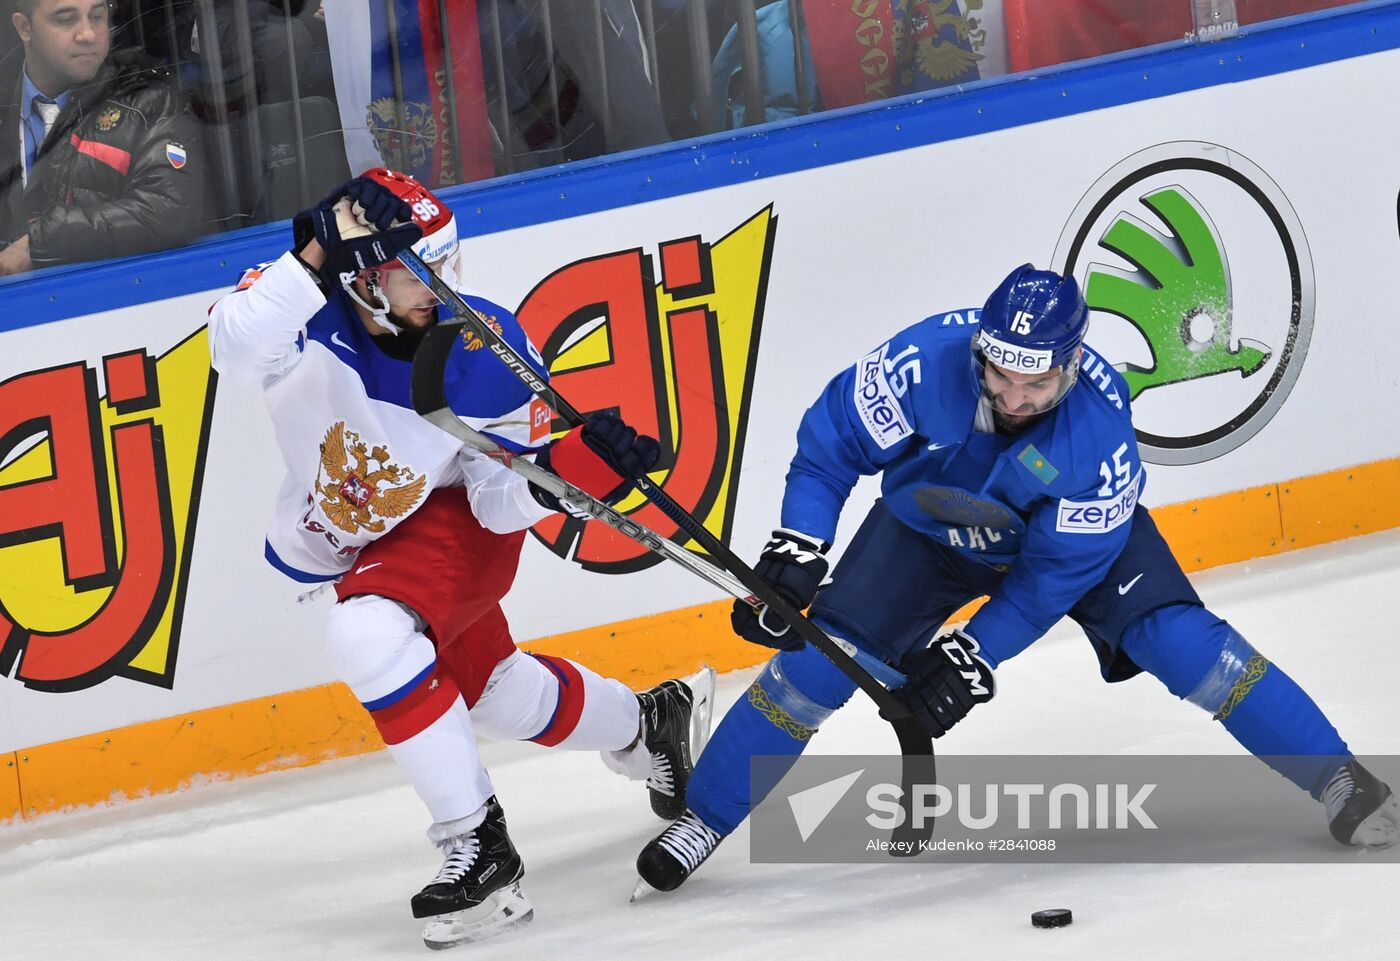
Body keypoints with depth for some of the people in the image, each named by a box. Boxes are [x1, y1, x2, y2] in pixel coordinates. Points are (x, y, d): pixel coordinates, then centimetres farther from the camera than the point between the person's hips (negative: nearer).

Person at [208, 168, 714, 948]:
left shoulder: (484, 349, -24)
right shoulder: (308, 310, -25)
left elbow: (503, 498, -17)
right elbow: (237, 351, -48)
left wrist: (571, 468, -36)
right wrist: (315, 255, -52)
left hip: (452, 520, -4)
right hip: (351, 544, 4)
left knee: (371, 636, -33)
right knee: (495, 691, 20)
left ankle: (481, 851, -27)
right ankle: (649, 724, 50)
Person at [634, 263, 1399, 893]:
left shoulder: (1100, 427, -35)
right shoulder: (926, 360, -36)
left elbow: (1060, 570, -27)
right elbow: (832, 437, -20)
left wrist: (974, 656, -30)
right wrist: (796, 551, -28)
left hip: (1071, 525, -1)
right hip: (930, 524, 1)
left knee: (1177, 639, -18)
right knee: (820, 657, -11)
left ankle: (1335, 781, -5)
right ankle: (700, 820, 5)